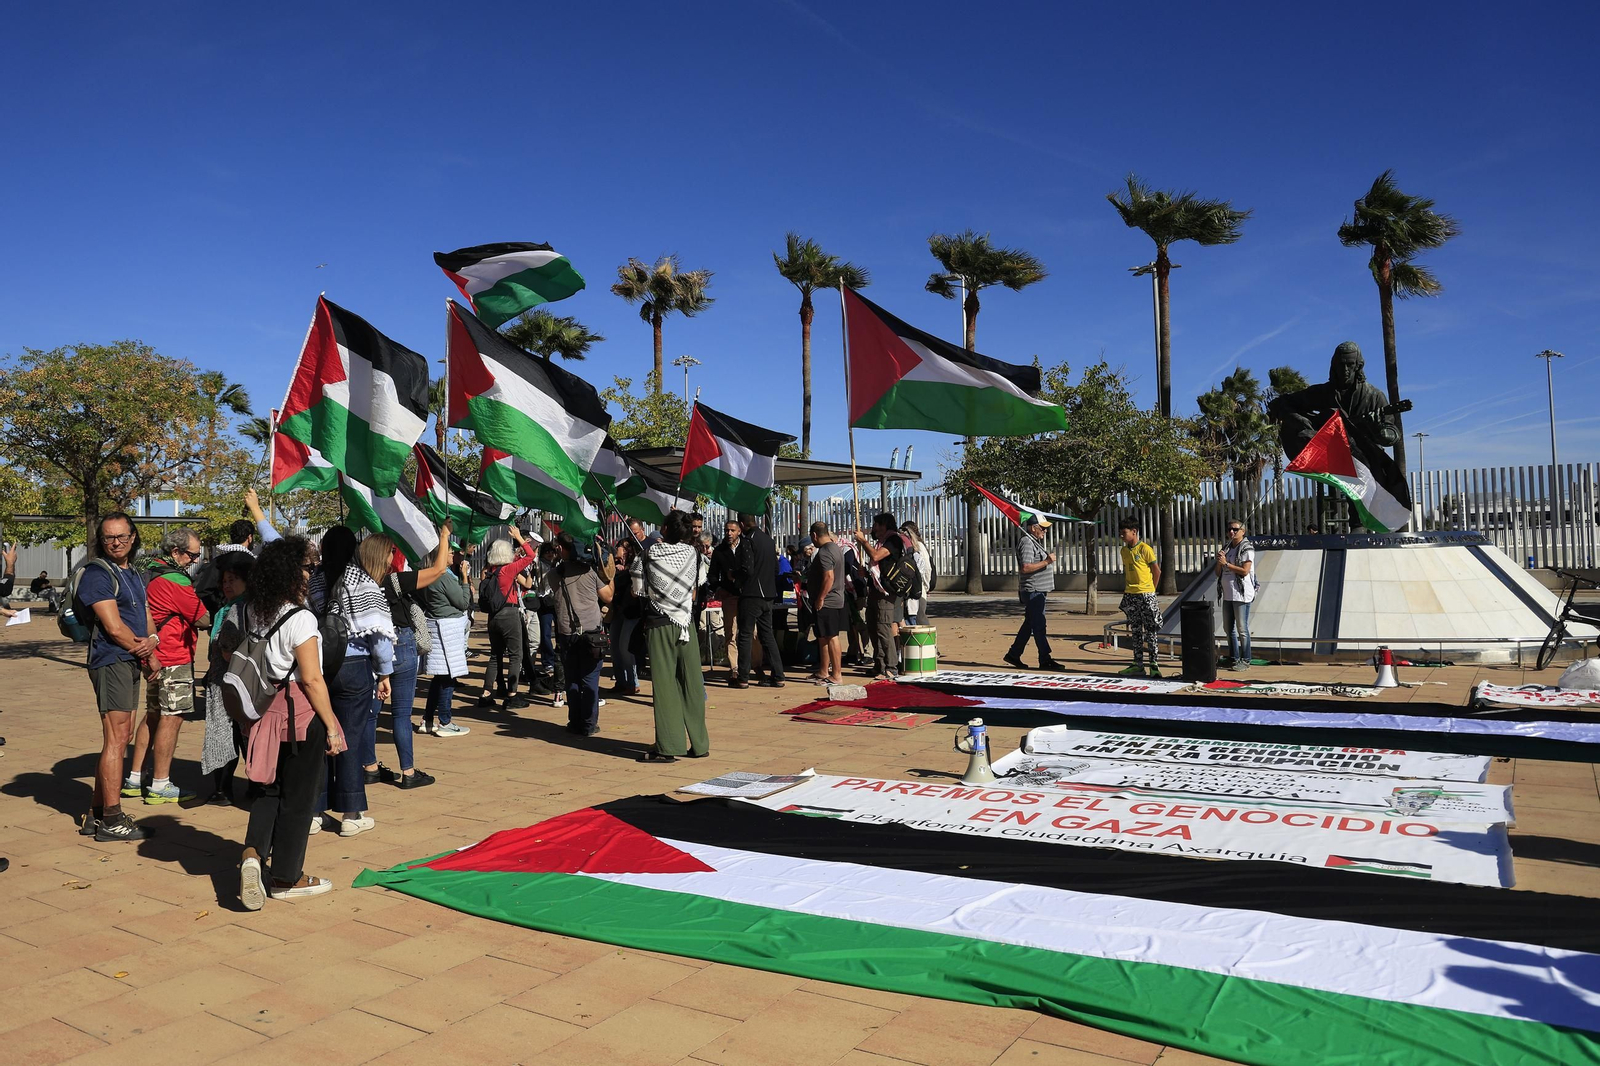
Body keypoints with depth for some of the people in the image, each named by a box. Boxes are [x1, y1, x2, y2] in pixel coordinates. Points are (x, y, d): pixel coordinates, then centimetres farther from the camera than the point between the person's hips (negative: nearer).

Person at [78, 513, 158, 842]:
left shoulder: (134, 574, 18)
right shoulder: (97, 574, -9)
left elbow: (146, 616, 14)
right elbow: (114, 627, -16)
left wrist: (152, 639, -8)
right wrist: (146, 653, -5)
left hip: (131, 662, 9)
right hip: (111, 662, -9)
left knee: (118, 738, 13)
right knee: (117, 740, -9)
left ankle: (96, 815, 21)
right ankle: (112, 820, -4)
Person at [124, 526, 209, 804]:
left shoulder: (151, 573, 13)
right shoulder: (175, 581, -18)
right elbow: (203, 618, -15)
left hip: (155, 657, 10)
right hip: (173, 659, -10)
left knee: (154, 714, 17)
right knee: (172, 717, -4)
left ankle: (134, 779, 24)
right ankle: (160, 786, 1)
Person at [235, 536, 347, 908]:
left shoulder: (244, 612, 4)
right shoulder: (300, 619, -17)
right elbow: (312, 679, -18)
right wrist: (331, 727, -11)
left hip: (263, 712, 6)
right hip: (300, 713, -6)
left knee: (270, 790, 21)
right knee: (298, 797, 8)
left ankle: (253, 853, 1)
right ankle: (285, 878, 19)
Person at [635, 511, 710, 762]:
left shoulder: (649, 553, -7)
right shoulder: (692, 552, -1)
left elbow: (638, 587, -5)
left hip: (659, 624, -2)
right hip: (685, 623, 2)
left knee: (664, 683, 0)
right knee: (692, 682, 7)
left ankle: (667, 746, 0)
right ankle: (699, 744, 14)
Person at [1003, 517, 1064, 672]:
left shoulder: (1034, 542, 19)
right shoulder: (1026, 542, -15)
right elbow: (1025, 568, -24)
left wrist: (1048, 559, 15)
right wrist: (1046, 562, -23)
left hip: (1038, 591, 11)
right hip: (1033, 591, -11)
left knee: (1029, 624, 13)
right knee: (1039, 626, -7)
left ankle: (1013, 654, 19)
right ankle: (1045, 660, -4)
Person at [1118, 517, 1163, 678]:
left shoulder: (1145, 549, -9)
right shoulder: (1124, 550, 11)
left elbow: (1157, 571, -3)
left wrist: (1150, 590, 2)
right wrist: (1125, 590, 12)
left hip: (1146, 595, -6)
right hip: (1130, 595, 6)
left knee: (1150, 631, -4)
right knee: (1135, 631, 9)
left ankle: (1153, 665, -1)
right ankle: (1138, 666, 13)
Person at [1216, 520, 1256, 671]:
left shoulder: (1246, 549, -6)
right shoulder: (1225, 548, 17)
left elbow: (1245, 571, -17)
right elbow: (1218, 573, 16)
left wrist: (1226, 563, -13)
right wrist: (1219, 561, -3)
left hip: (1241, 594, -8)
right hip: (1227, 594, 8)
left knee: (1242, 629, -6)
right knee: (1228, 628, 12)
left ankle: (1245, 660, 0)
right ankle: (1234, 658, 21)